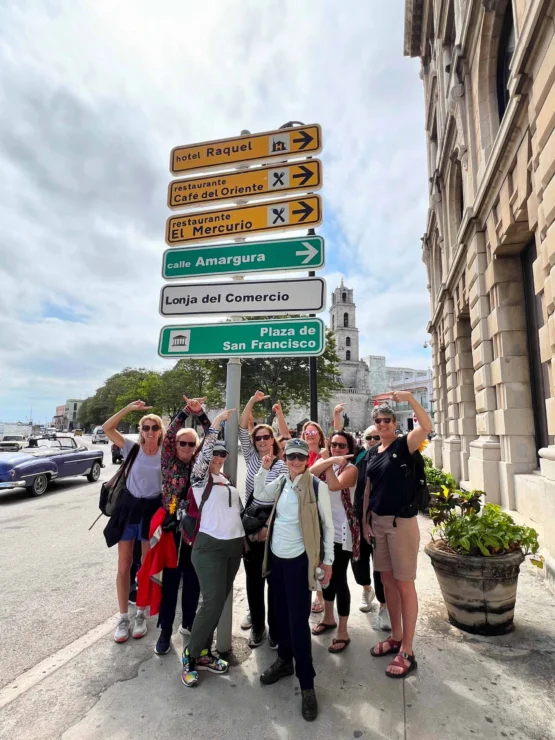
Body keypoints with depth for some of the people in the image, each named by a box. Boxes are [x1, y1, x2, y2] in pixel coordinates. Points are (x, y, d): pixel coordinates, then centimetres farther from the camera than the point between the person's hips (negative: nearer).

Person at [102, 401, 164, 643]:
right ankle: (123, 617, 26)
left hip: (153, 510, 0)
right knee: (124, 565, 9)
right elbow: (107, 427, -11)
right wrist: (129, 408, -18)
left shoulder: (166, 453, -5)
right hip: (128, 507, 1)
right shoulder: (132, 448, -5)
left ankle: (141, 614, 31)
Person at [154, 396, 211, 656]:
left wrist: (200, 414, -23)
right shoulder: (169, 462, -1)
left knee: (192, 578, 14)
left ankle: (188, 622, 32)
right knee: (170, 578, 6)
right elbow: (169, 434, -15)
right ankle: (165, 630, 20)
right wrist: (185, 412, -29)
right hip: (172, 526, -2)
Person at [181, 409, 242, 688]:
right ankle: (190, 656, 12)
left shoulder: (227, 479, 10)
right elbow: (204, 451, -25)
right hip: (210, 546, -6)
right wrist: (217, 422, -27)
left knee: (220, 601, 12)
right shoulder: (200, 477, -8)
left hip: (234, 545, 7)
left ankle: (204, 653, 27)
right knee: (213, 603, -9)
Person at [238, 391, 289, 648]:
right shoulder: (251, 458, 3)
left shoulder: (281, 465, -7)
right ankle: (257, 624, 29)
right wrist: (252, 401, -10)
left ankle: (274, 626, 24)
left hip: (271, 530, -3)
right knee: (253, 578, 13)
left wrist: (268, 526, -16)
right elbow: (242, 429, -4)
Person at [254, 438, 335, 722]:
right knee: (280, 611, 19)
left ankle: (306, 683, 18)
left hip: (299, 559, -5)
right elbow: (259, 495, 13)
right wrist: (264, 468, -1)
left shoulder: (317, 486, -14)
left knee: (298, 619, 0)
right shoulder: (281, 481, 1)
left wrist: (327, 560, -6)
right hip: (276, 556, 6)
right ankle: (284, 660, 42)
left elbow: (328, 524, -8)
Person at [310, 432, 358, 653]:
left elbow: (334, 485, -30)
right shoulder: (325, 465, 7)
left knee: (339, 578, -2)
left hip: (342, 531, -6)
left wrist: (327, 463, -20)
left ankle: (343, 632, 12)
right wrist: (328, 460, -24)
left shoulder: (350, 469, -10)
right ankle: (328, 617, 37)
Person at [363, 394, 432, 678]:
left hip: (402, 521, -6)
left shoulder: (404, 444, -9)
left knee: (404, 584, 3)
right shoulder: (373, 452, 9)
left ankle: (407, 652, 16)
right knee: (387, 581, 16)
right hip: (378, 521, 7)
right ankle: (396, 637, 33)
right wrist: (365, 520, 11)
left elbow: (426, 427, -29)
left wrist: (410, 398, -34)